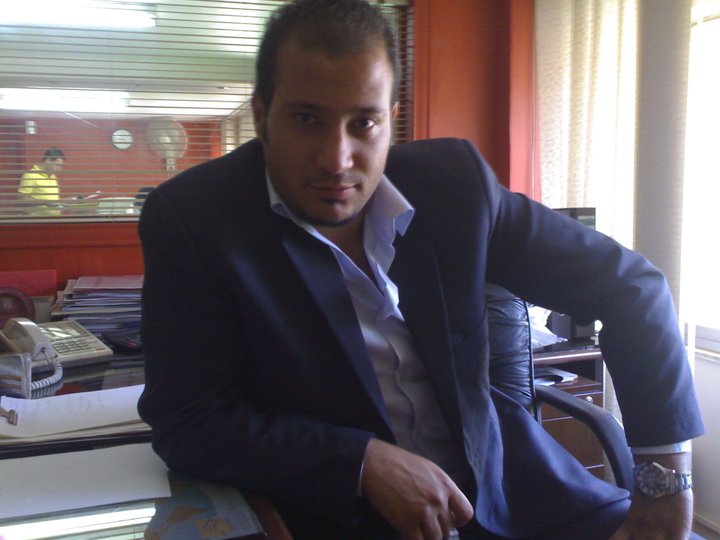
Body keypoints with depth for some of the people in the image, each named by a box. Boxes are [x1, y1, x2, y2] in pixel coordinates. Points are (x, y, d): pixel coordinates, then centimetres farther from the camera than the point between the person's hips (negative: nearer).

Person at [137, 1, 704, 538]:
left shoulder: (454, 177, -8)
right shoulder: (189, 219, -14)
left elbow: (626, 283, -2)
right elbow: (188, 421, -14)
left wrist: (667, 473, -7)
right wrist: (366, 462, -24)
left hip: (493, 477, 4)